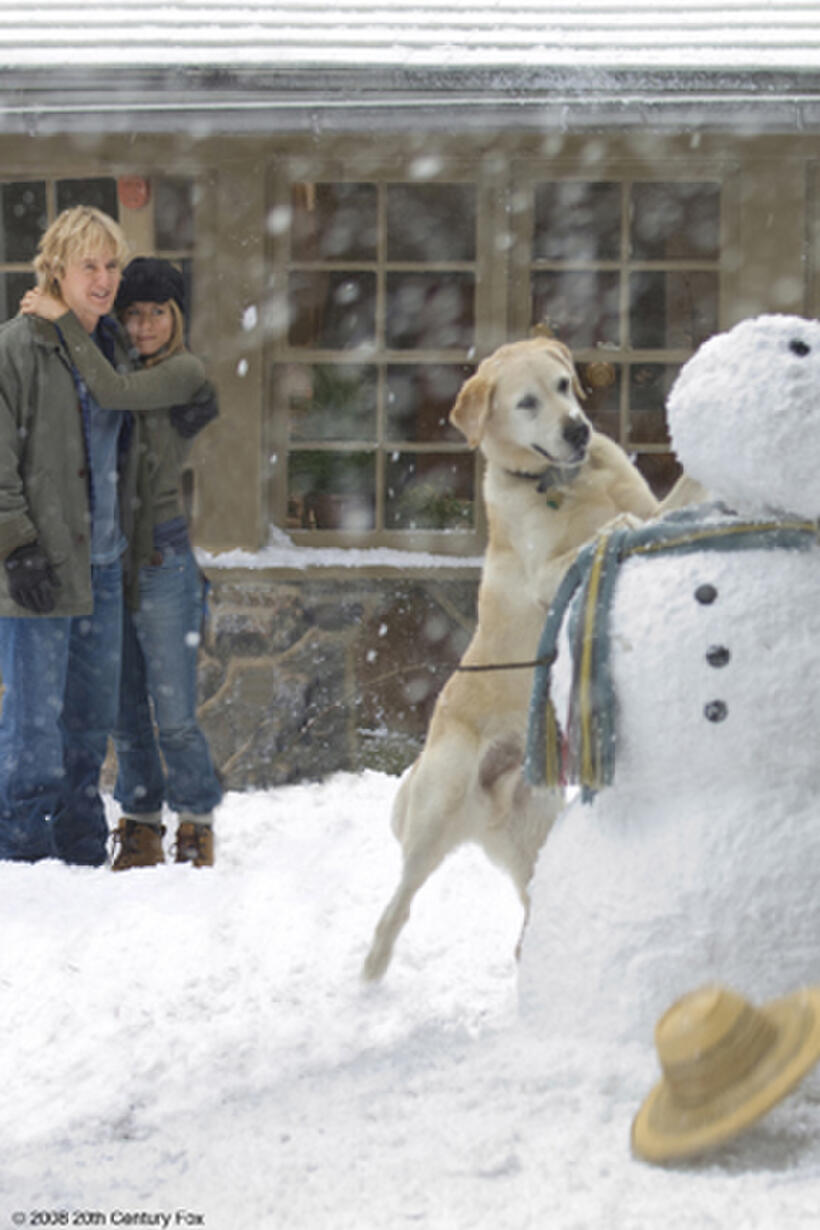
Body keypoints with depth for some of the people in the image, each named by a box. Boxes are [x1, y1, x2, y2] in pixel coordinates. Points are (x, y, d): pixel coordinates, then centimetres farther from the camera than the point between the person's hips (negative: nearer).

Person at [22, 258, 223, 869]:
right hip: (109, 559, 6)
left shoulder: (184, 373, -6)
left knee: (174, 715, -5)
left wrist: (62, 317, -19)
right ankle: (141, 828, 16)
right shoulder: (122, 370, 15)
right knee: (126, 712, 8)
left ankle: (197, 827, 9)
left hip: (161, 557, -6)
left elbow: (113, 393, -22)